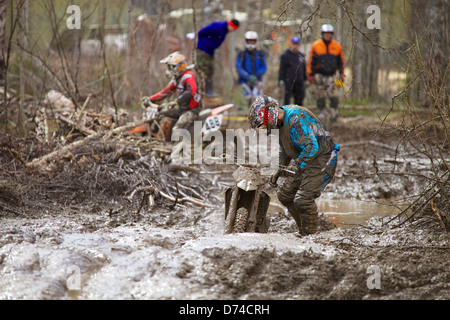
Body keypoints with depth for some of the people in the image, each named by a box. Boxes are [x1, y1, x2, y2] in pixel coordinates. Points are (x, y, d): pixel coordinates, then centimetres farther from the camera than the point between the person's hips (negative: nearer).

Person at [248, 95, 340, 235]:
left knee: (303, 200, -21)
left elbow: (312, 147, -32)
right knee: (284, 194, 11)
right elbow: (285, 149, 24)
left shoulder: (296, 119, -25)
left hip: (322, 161, -11)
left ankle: (310, 234, -9)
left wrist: (297, 167, -29)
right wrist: (279, 171, 16)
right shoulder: (280, 122, 8)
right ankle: (303, 230, 17)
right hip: (307, 164, 11)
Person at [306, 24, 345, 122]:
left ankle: (334, 113, -12)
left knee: (333, 96, -13)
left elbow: (341, 61, 13)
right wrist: (310, 74, -2)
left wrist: (342, 74, 5)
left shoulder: (337, 46, 6)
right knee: (320, 97, 2)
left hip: (331, 76, 1)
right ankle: (321, 113, 12)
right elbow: (311, 61, 2)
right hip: (319, 75, -1)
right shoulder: (316, 45, 0)